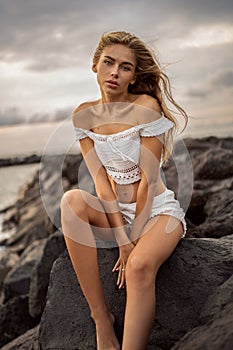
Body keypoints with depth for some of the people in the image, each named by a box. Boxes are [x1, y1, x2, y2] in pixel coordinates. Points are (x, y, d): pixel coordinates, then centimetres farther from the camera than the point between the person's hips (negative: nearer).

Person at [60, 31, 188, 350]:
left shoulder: (146, 106, -14)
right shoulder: (84, 114, -2)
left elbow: (149, 179, -15)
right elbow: (100, 179, -7)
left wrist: (133, 237, -14)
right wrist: (121, 236, -15)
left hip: (157, 209, -4)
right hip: (114, 210, 4)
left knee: (139, 265, -34)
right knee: (72, 201, -28)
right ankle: (102, 320, -19)